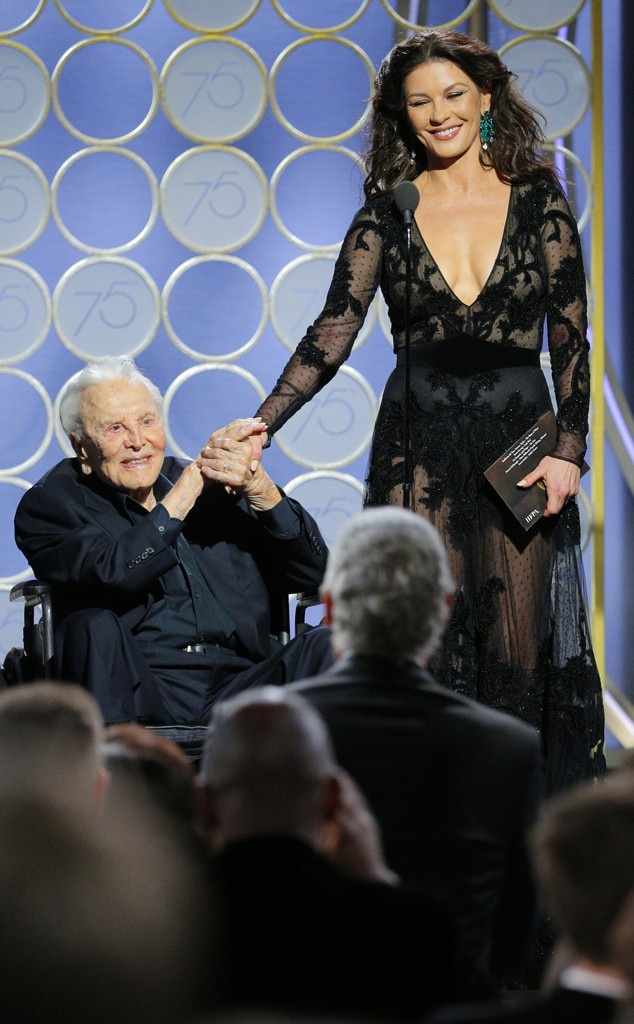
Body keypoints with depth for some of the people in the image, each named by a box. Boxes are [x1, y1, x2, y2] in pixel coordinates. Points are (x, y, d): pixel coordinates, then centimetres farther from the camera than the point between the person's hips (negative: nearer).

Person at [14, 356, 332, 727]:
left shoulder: (214, 489, 18)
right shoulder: (49, 503, 8)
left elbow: (311, 572, 11)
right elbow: (112, 574, -13)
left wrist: (261, 489, -5)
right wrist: (181, 498, -6)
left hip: (236, 684, 3)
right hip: (137, 693, -2)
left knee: (326, 647, -23)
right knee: (95, 625, -32)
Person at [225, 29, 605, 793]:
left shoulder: (536, 200, 2)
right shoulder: (389, 210, 3)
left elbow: (571, 337, 2)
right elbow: (334, 330, -2)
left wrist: (569, 451, -6)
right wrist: (260, 427, -12)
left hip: (517, 439, -1)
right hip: (419, 442, 1)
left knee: (520, 636, -1)